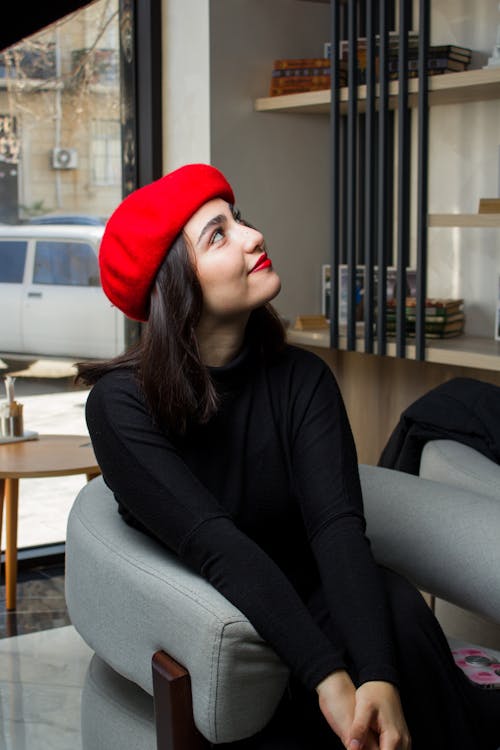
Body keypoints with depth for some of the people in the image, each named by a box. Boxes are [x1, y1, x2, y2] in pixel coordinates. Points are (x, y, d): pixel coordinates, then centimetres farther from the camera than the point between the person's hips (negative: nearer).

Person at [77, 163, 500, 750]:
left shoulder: (302, 379, -6)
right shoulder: (121, 402, -15)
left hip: (305, 607, 2)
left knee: (396, 601, -29)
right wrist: (329, 679, -36)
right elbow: (215, 545, -26)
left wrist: (379, 677, -36)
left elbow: (337, 525, -20)